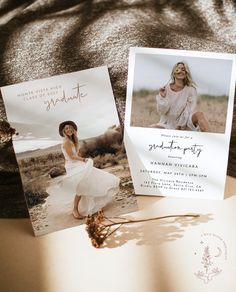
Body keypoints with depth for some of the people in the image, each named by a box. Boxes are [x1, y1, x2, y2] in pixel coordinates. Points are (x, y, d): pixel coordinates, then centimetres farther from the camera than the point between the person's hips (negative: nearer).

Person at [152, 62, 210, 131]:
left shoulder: (191, 90, -5)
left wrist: (181, 125, -15)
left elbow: (189, 111, -7)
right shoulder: (166, 89, -2)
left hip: (185, 123, -1)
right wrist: (162, 97, -18)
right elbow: (162, 111, -3)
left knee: (199, 115, -30)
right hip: (168, 124, 2)